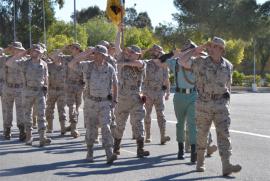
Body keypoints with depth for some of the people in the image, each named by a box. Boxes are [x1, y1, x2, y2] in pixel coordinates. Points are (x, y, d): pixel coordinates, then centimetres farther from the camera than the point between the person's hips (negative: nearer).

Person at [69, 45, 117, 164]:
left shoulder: (110, 69, 0)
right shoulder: (87, 66, -2)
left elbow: (114, 85, 10)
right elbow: (71, 65, -12)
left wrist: (114, 100, 5)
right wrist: (83, 55, -17)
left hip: (105, 102, -1)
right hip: (91, 101, 1)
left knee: (105, 127, -13)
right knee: (91, 128, 8)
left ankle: (109, 155, -17)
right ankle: (89, 153, 23)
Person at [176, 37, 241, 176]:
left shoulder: (228, 66, 6)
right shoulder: (201, 62, -4)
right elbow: (181, 60, -17)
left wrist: (227, 102, 19)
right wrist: (196, 49, -10)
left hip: (221, 104, 2)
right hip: (203, 104, -1)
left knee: (224, 134, -9)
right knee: (202, 134, 8)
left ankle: (226, 166, -14)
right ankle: (200, 163, 24)